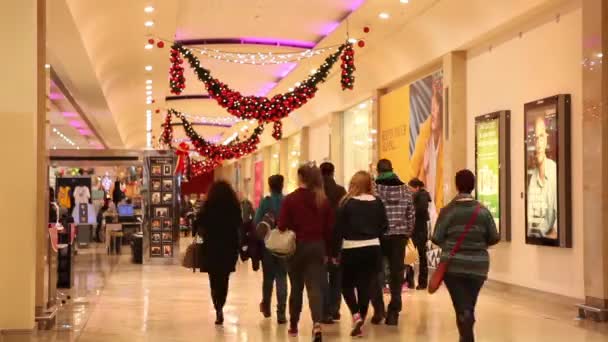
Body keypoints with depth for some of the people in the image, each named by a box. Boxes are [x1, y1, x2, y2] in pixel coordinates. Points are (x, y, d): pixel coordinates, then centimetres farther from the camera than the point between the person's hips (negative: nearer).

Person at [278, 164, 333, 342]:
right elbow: (329, 228, 5)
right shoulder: (323, 200, 3)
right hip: (317, 247, 2)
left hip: (296, 246, -1)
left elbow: (282, 226, -7)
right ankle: (317, 323, -23)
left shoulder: (290, 199, -7)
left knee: (296, 287, 14)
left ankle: (294, 325, 24)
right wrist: (327, 251, 13)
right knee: (315, 287, -3)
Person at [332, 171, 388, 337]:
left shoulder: (347, 203, -8)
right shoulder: (377, 202, 1)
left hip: (351, 249, -3)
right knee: (365, 286, 9)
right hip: (372, 249, 3)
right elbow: (384, 226, 6)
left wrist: (334, 252, 0)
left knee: (347, 284, 14)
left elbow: (339, 229, -7)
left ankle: (356, 315, -6)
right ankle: (359, 323, 11)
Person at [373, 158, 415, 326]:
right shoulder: (404, 189, 5)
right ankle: (393, 312, 4)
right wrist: (407, 233, 16)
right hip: (399, 236, 2)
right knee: (396, 273, 5)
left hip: (378, 236, -2)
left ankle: (379, 308, 14)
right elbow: (411, 214, 5)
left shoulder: (374, 188, -4)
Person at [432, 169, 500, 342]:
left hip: (453, 265, -2)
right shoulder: (483, 211, -1)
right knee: (469, 306, 18)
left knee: (462, 308, 0)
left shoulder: (448, 210, -8)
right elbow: (494, 238, 1)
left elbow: (437, 238, -8)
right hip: (478, 265, 3)